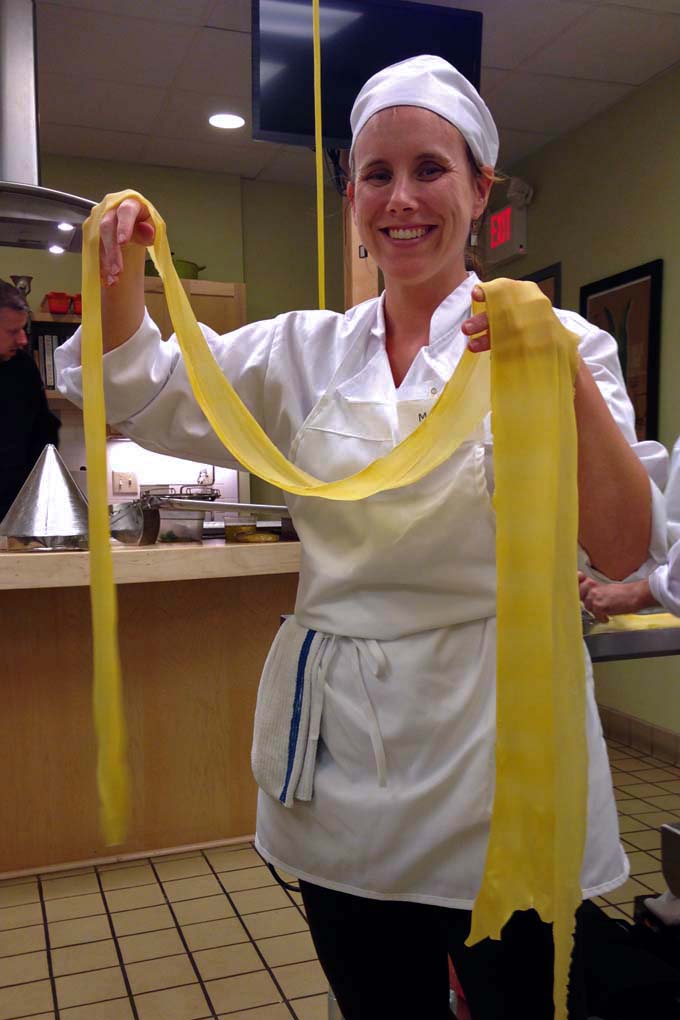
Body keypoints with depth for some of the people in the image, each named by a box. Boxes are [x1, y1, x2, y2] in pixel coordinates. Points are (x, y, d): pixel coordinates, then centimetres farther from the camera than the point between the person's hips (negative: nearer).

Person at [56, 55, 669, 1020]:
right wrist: (121, 264, -14)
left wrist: (565, 376, -28)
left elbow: (625, 551, -13)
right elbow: (139, 389, 4)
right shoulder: (309, 350, 5)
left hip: (495, 753, -2)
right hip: (345, 754, 3)